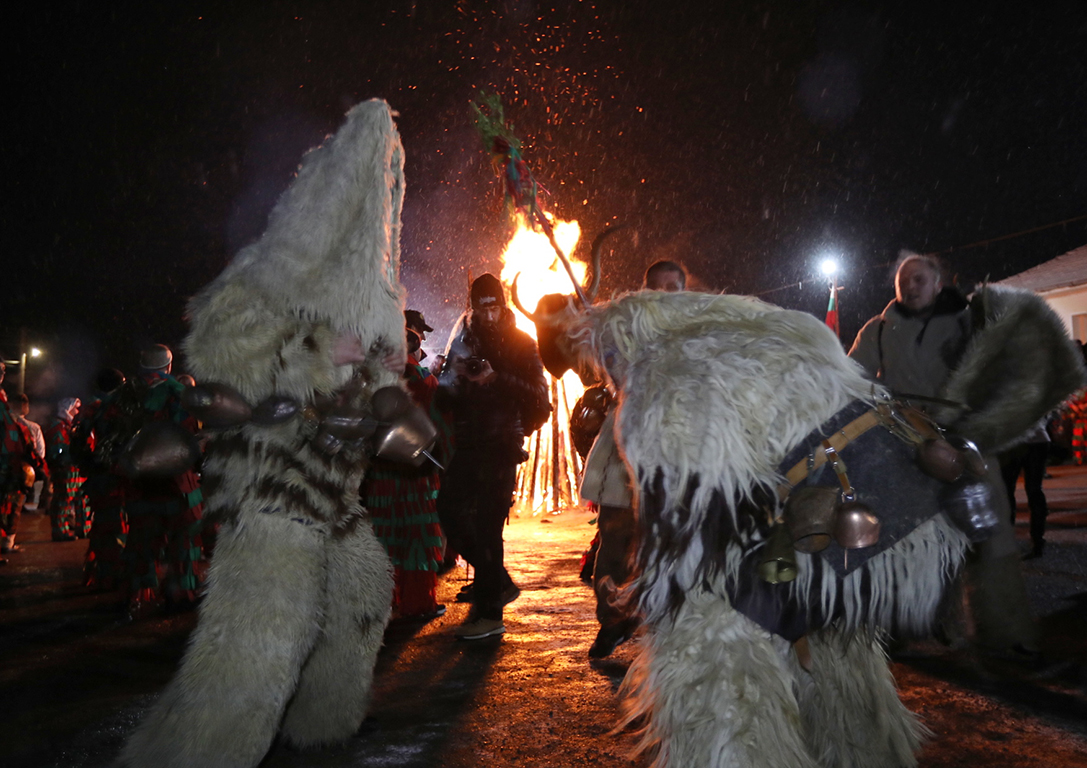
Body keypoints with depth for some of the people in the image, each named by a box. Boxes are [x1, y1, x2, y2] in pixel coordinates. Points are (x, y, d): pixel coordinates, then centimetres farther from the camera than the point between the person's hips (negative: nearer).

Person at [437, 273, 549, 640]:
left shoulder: (521, 344, 3)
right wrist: (457, 376, -11)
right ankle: (498, 585, 18)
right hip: (469, 443, 5)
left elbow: (538, 396, -6)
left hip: (502, 444, -5)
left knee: (487, 524, -9)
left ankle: (489, 614, -1)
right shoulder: (465, 341, 13)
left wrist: (497, 379, -19)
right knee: (450, 510, 1)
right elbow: (447, 395, 11)